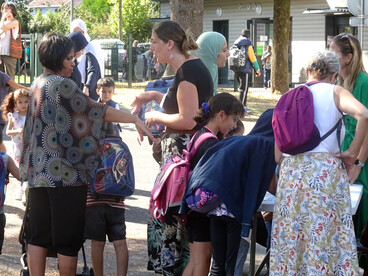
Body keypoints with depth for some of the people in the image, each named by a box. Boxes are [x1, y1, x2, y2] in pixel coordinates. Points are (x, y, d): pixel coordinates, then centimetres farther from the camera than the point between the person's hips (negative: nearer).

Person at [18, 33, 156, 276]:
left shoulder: (37, 85, 12)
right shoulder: (61, 85, -13)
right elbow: (96, 111, -14)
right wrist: (135, 119, -11)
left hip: (38, 172, 8)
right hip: (64, 172, -8)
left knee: (38, 234, 8)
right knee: (68, 237, 2)